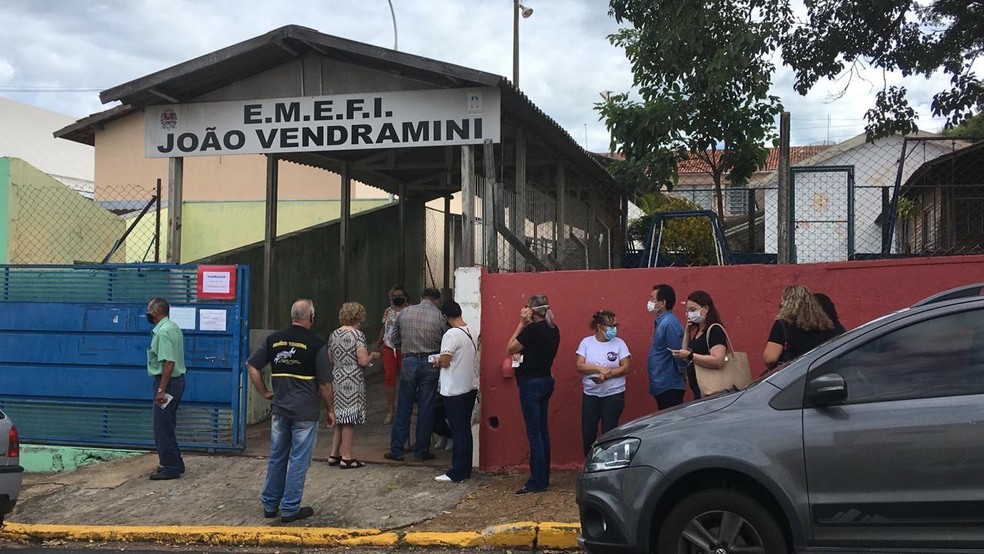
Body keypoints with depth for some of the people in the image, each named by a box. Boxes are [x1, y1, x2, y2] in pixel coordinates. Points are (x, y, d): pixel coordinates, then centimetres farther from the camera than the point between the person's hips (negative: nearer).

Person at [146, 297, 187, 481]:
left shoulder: (163, 332, -18)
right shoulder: (173, 328, 13)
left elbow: (169, 362, -25)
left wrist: (161, 390, -25)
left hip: (167, 382, -10)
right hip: (176, 381, 10)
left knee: (163, 427, -3)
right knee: (167, 426, 17)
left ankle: (170, 468, 2)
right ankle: (174, 464, 24)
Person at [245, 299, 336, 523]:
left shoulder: (273, 340, 2)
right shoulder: (316, 344, -11)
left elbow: (251, 365, 6)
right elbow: (325, 384, -8)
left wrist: (264, 393, 12)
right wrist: (330, 410, 3)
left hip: (280, 409, 5)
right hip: (305, 412, -5)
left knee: (276, 457, 16)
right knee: (299, 460, 4)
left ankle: (270, 505, 24)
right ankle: (290, 509, 10)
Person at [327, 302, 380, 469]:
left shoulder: (333, 335, 9)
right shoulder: (357, 334, -13)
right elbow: (363, 361, -18)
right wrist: (373, 356, 0)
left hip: (337, 380, 7)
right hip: (352, 381, -7)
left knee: (340, 418, 16)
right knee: (349, 419, -1)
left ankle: (334, 455, 18)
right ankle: (346, 458, 4)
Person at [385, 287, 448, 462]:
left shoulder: (405, 312, 3)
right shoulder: (439, 316, -4)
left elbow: (395, 339, 10)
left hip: (409, 362, 2)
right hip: (430, 363, -1)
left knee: (403, 408, 9)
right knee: (426, 408, 6)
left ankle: (396, 450, 12)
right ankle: (421, 452, 12)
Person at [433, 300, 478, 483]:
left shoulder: (451, 334, -18)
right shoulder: (471, 333, 8)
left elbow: (445, 361, -20)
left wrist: (437, 362, 2)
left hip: (455, 391, -8)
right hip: (470, 387, 8)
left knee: (458, 432, -2)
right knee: (465, 430, 13)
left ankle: (457, 473, 3)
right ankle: (465, 470, 19)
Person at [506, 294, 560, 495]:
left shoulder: (533, 329, -17)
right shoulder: (554, 330, 7)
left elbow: (510, 348, -7)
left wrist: (522, 324, -5)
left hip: (531, 383, -9)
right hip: (546, 381, 9)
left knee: (534, 432, -5)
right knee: (542, 430, 14)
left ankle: (537, 482, -2)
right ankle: (543, 478, 21)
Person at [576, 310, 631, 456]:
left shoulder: (619, 343, -2)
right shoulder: (586, 342, 1)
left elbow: (625, 368, -6)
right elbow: (579, 366, -6)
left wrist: (607, 375, -19)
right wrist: (599, 369, -18)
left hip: (614, 394, -1)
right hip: (590, 395, 1)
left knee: (609, 433, 0)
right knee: (587, 432, 4)